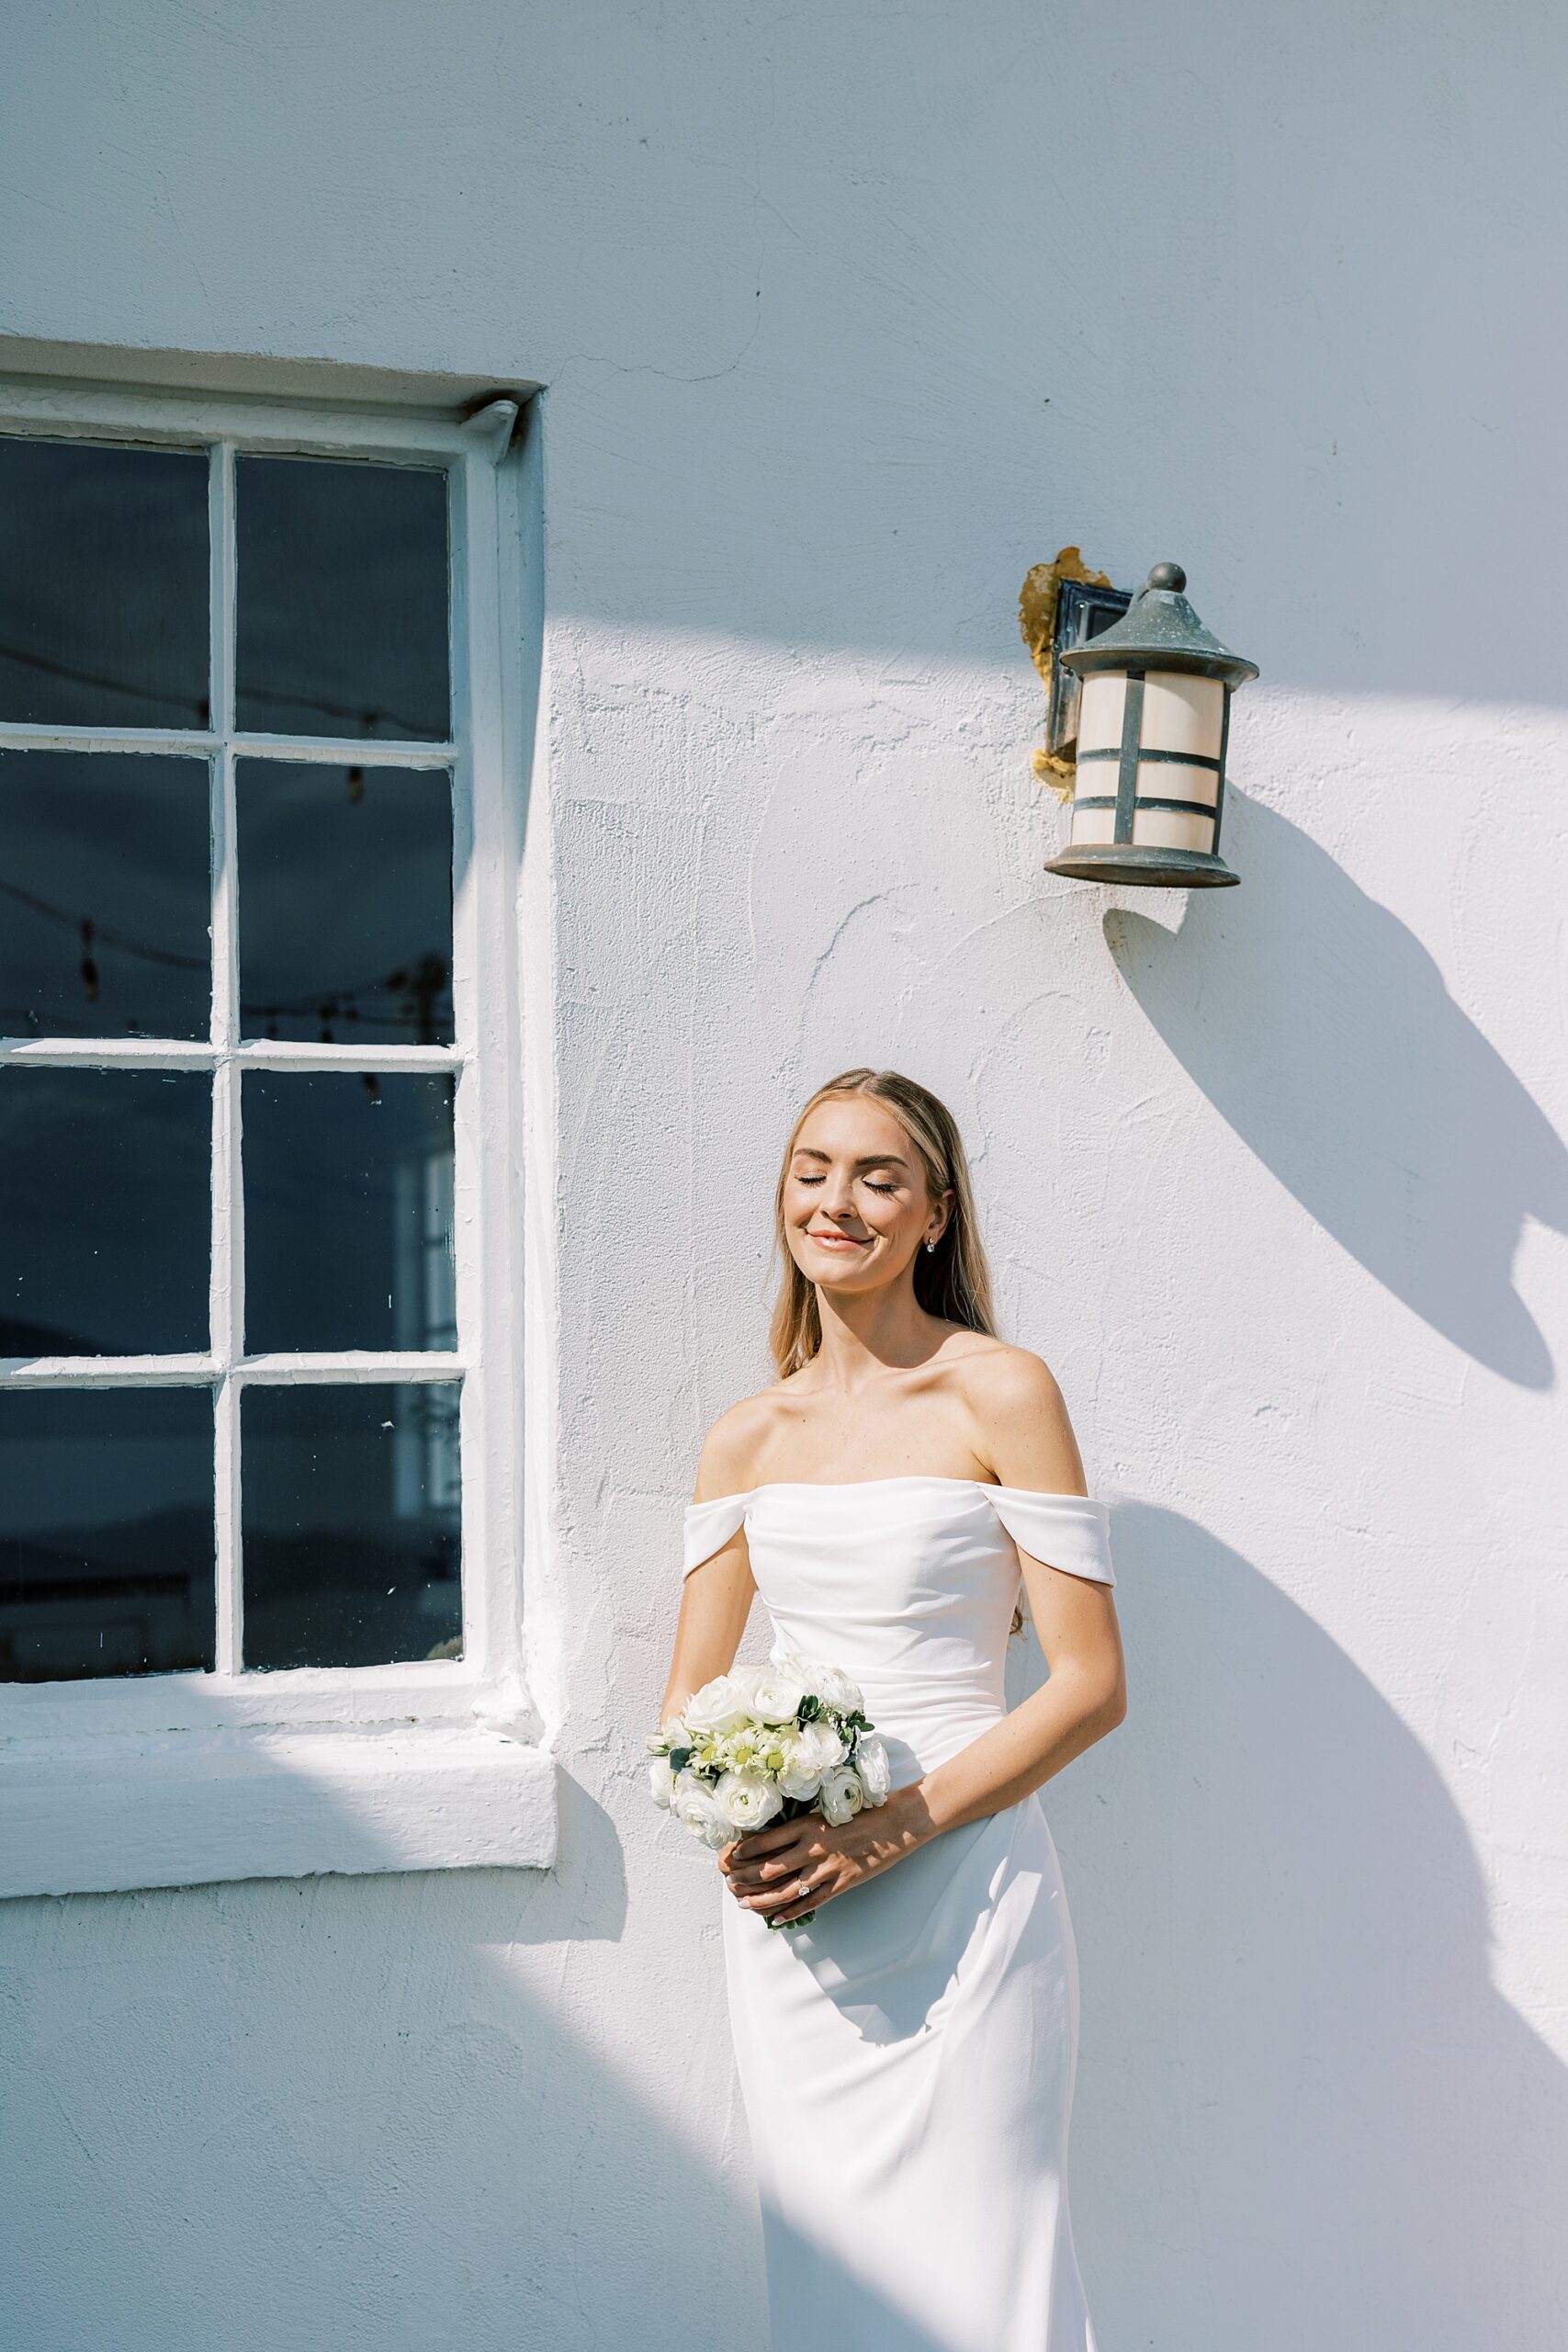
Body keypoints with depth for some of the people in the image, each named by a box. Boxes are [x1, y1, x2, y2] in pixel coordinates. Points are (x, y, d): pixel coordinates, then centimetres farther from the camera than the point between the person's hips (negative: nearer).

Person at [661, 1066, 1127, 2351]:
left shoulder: (999, 1393, -4)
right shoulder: (744, 1439, 10)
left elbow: (1091, 1684, -8)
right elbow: (691, 1694, 15)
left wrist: (892, 1829, -16)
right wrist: (731, 1827, -6)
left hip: (960, 1892, -4)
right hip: (785, 1911, 4)